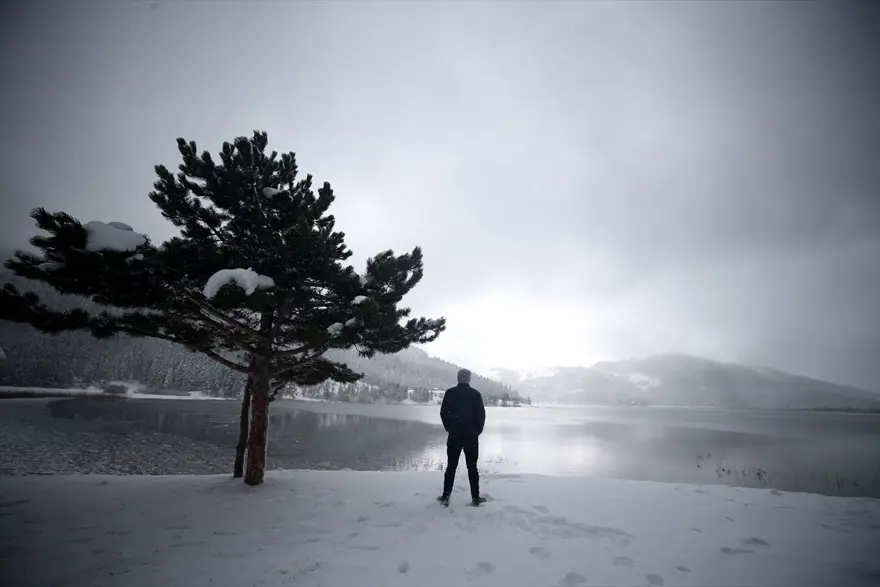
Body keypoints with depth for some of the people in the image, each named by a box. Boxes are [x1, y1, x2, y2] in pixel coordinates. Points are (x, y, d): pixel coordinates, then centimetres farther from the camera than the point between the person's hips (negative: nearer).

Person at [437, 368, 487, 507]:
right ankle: (475, 498, 10)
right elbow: (481, 414, -4)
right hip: (472, 435, 0)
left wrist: (449, 428, 9)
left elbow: (443, 413, -2)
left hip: (454, 435, 1)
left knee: (451, 466, 8)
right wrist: (478, 430, 9)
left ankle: (446, 497, 9)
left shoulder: (450, 393, -3)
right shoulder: (475, 394, -5)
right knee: (472, 467, 7)